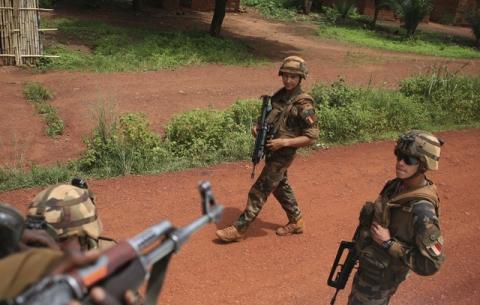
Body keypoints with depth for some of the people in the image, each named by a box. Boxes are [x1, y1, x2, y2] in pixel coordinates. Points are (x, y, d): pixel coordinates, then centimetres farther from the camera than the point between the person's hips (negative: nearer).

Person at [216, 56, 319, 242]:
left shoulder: (304, 105, -18)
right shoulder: (280, 95, 4)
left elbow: (312, 137, -18)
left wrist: (284, 142, -24)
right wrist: (258, 127, -1)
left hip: (283, 155, -8)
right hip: (271, 151, 8)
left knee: (259, 192, -3)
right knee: (280, 187, 22)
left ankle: (239, 229, 7)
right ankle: (296, 222, 39)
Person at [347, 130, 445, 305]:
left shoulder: (422, 210, -32)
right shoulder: (398, 185, -7)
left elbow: (430, 264, -29)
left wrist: (388, 243, -28)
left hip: (378, 279, -8)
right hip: (368, 266, 8)